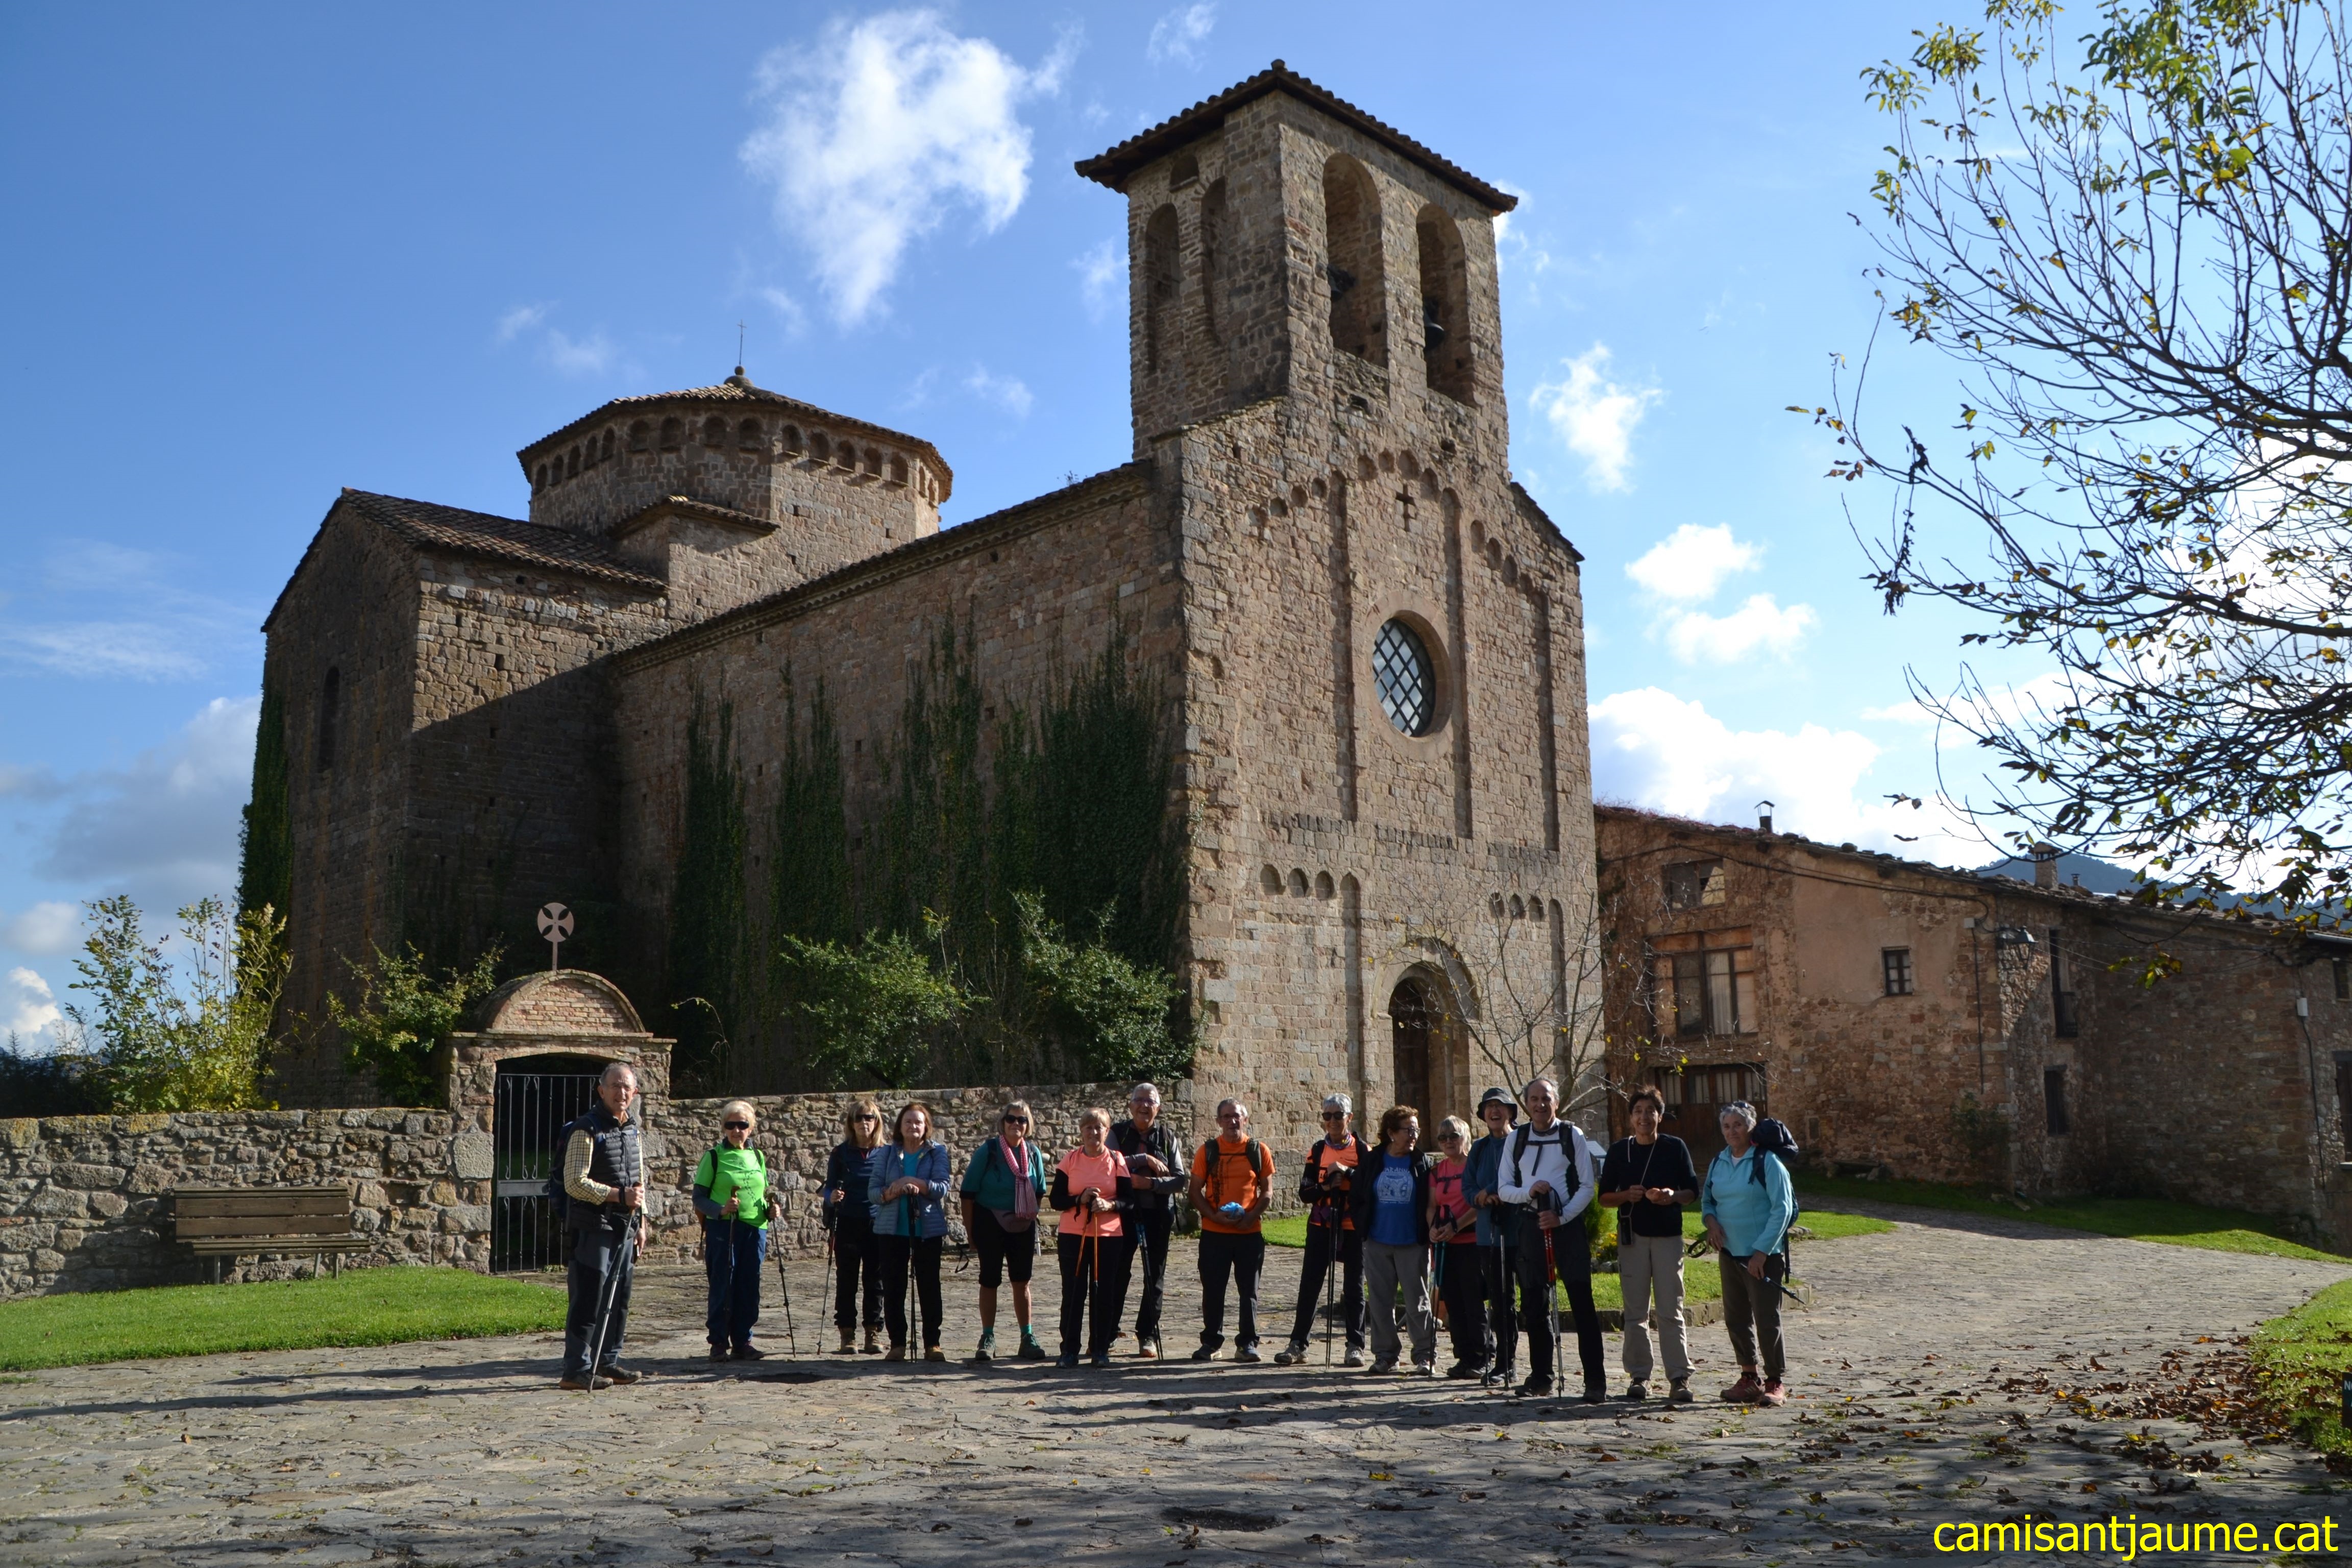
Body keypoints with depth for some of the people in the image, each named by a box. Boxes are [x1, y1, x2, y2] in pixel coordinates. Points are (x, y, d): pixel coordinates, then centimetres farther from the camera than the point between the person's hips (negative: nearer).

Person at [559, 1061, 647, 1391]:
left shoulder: (632, 1130, 15)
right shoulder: (586, 1129, -10)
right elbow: (575, 1182, -16)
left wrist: (640, 1223, 17)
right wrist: (618, 1195, -19)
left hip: (624, 1228, 8)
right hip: (592, 1228, -8)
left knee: (618, 1300, 11)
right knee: (588, 1300, -7)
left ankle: (608, 1362, 21)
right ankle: (576, 1370, -2)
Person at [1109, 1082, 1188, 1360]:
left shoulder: (1168, 1137, 5)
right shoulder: (1118, 1133, 2)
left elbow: (1180, 1180, 0)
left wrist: (1152, 1183, -16)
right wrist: (1144, 1159, -19)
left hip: (1158, 1214, 1)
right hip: (1124, 1212, -1)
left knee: (1155, 1277, 5)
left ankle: (1147, 1336, 14)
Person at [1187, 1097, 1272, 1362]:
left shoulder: (1258, 1151, 3)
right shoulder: (1208, 1151, 2)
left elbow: (1267, 1190, 5)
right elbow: (1195, 1191, 3)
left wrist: (1252, 1215, -11)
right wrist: (1214, 1215, -13)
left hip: (1250, 1232, 0)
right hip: (1214, 1233, 0)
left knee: (1249, 1290, 5)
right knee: (1212, 1290, 5)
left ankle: (1247, 1343, 15)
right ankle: (1211, 1342, 16)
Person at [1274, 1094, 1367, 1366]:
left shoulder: (1362, 1150, 1)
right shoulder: (1317, 1150, 7)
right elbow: (1305, 1192, 2)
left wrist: (1348, 1172, -21)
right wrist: (1325, 1187, -16)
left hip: (1353, 1227, -2)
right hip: (1321, 1226, 2)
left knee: (1354, 1288, 5)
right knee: (1309, 1285, 1)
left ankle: (1356, 1346, 13)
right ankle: (1298, 1344, 6)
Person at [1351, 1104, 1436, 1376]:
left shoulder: (1423, 1163, 1)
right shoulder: (1371, 1162, 4)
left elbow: (1431, 1203, 2)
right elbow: (1356, 1198, 10)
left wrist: (1429, 1236, -5)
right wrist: (1363, 1228, 2)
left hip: (1412, 1244, -2)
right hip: (1377, 1244, 2)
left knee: (1417, 1302, 0)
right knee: (1381, 1302, 7)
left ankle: (1425, 1356, 9)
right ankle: (1385, 1355, 17)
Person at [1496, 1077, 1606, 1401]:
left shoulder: (1573, 1136, 1)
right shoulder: (1515, 1140, 9)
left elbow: (1587, 1187, -1)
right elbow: (1504, 1189, 8)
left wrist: (1562, 1216, -13)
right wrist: (1529, 1191, -12)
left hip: (1568, 1224, -3)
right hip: (1531, 1225, 3)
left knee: (1582, 1302, -7)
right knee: (1534, 1304, 8)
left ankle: (1595, 1380, -3)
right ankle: (1540, 1376, 20)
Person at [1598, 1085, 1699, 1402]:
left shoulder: (1675, 1148, 5)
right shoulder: (1619, 1151, 7)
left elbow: (1693, 1191, 7)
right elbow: (1604, 1198, 9)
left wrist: (1673, 1195, -13)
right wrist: (1627, 1196, -11)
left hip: (1668, 1236, -1)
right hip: (1632, 1236, 1)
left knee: (1671, 1311, -4)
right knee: (1635, 1311, 3)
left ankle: (1679, 1378, 0)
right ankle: (1638, 1376, 10)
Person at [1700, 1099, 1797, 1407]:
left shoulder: (1767, 1162, -11)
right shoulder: (1719, 1163, 9)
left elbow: (1782, 1208, -13)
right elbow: (1707, 1198, 21)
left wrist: (1762, 1251, -15)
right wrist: (1711, 1220, -2)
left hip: (1763, 1256, -6)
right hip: (1730, 1253, 6)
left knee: (1767, 1319, -4)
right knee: (1736, 1318, 11)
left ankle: (1775, 1383, 8)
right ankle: (1748, 1379, 23)